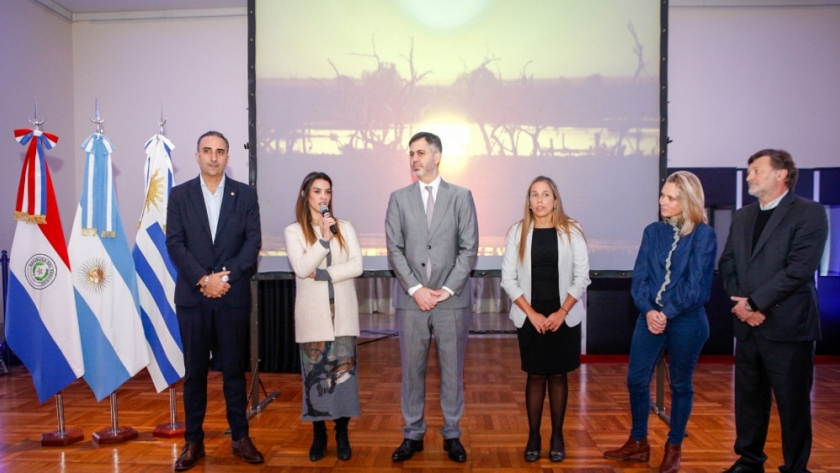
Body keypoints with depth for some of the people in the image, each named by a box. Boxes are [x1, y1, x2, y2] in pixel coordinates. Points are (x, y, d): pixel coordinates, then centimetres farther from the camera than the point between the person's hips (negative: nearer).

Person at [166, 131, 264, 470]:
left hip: (233, 296, 0)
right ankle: (193, 441, 20)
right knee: (194, 370, 8)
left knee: (234, 368, 8)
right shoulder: (179, 195, 5)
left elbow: (253, 242, -2)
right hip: (192, 296, 1)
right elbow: (174, 244, -2)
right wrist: (204, 279, -13)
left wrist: (225, 278, -12)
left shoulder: (245, 194, 4)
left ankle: (240, 437, 19)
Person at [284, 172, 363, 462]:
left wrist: (322, 274, -11)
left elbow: (356, 266, -4)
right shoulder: (294, 231, 2)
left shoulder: (345, 227, 6)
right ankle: (319, 434, 19)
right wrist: (324, 239, -19)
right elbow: (301, 268, -12)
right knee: (315, 371, 5)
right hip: (313, 313, -1)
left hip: (343, 311, 1)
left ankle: (342, 433, 16)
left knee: (343, 368, 3)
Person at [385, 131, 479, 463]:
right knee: (412, 370, 9)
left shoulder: (461, 196, 3)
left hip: (452, 299, -1)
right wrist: (416, 289, -9)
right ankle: (413, 435, 24)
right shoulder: (399, 198, 6)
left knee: (452, 370, 8)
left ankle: (452, 435, 23)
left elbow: (469, 248, -2)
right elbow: (395, 250, 1)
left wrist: (447, 289, -10)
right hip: (411, 299, 1)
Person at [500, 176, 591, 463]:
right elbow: (508, 279, -3)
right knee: (535, 376, 6)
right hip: (530, 317, 0)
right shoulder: (517, 232, -1)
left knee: (558, 375, 9)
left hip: (564, 317, 0)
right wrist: (532, 313, -10)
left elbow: (582, 277, -2)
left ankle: (557, 436, 21)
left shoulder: (571, 232, -1)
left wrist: (561, 312, -10)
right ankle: (533, 436, 18)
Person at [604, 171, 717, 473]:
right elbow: (639, 276, 1)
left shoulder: (704, 235, -6)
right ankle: (638, 442, 24)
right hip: (650, 317, 4)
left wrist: (668, 313, -14)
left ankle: (674, 448, 26)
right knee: (636, 379, 7)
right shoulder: (653, 231, 6)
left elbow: (695, 284, -11)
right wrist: (648, 310, -13)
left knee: (680, 384, 10)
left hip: (686, 320, -4)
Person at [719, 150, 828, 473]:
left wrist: (754, 302, -16)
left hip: (788, 325, -6)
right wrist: (740, 302, -6)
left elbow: (799, 269, -17)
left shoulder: (809, 213, -7)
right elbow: (727, 264, 10)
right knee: (748, 398, 15)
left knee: (793, 403, 6)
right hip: (747, 325, 6)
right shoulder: (742, 216, 13)